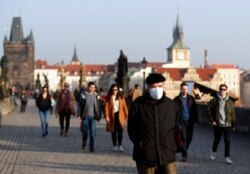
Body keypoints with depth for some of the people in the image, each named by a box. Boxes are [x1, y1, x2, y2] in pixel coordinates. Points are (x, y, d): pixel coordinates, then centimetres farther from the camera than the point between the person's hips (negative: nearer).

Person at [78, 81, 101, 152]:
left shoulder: (96, 95, 4)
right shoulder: (83, 94, -2)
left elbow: (98, 106, 6)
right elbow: (80, 105, -2)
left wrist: (98, 116, 2)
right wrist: (80, 115, -6)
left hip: (93, 117, 1)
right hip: (85, 116, -1)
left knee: (92, 133, -3)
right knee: (84, 131, 7)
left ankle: (92, 147, 3)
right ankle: (84, 142, 36)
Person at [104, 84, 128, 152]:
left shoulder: (121, 97, 6)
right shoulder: (109, 98, 2)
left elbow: (124, 106, 5)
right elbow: (106, 107, -3)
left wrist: (126, 115, 0)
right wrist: (107, 116, -11)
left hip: (120, 116, 0)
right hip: (112, 116, 0)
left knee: (120, 131, -7)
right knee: (113, 131, 7)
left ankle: (120, 145, -3)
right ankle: (114, 145, 16)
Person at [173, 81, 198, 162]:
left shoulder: (191, 98, 7)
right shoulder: (177, 99, 0)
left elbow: (195, 110, 7)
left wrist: (196, 121, 1)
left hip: (190, 121, 3)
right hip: (181, 121, -3)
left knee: (189, 138, 7)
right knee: (184, 137, -9)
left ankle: (184, 150, 31)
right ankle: (184, 155, -2)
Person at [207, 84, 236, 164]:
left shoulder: (230, 102, 4)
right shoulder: (214, 101, -1)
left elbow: (233, 114, 7)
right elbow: (209, 111, 0)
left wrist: (233, 125, 6)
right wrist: (212, 120, -7)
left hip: (227, 125, 1)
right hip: (217, 125, -1)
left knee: (227, 141, -4)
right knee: (217, 140, 11)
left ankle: (227, 157, 1)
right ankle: (213, 152, 38)